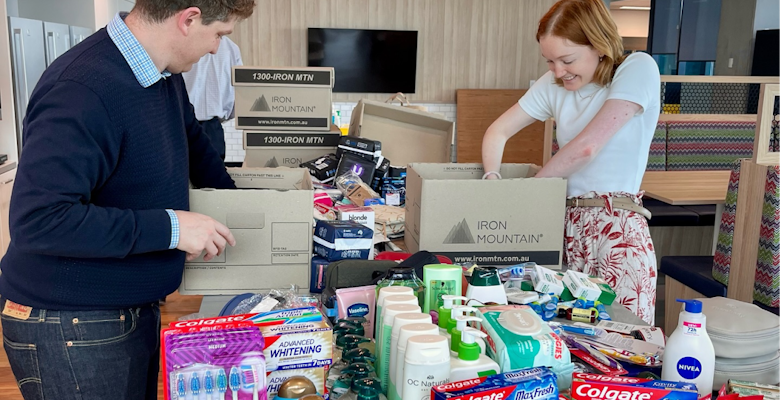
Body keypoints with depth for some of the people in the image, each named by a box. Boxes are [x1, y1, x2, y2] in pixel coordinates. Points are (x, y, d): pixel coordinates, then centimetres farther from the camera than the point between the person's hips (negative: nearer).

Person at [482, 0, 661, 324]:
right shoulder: (554, 85, 10)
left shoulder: (638, 69, -6)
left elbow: (586, 147, -15)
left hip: (618, 228, -5)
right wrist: (493, 182, -4)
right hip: (565, 223, 5)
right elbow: (498, 132, 13)